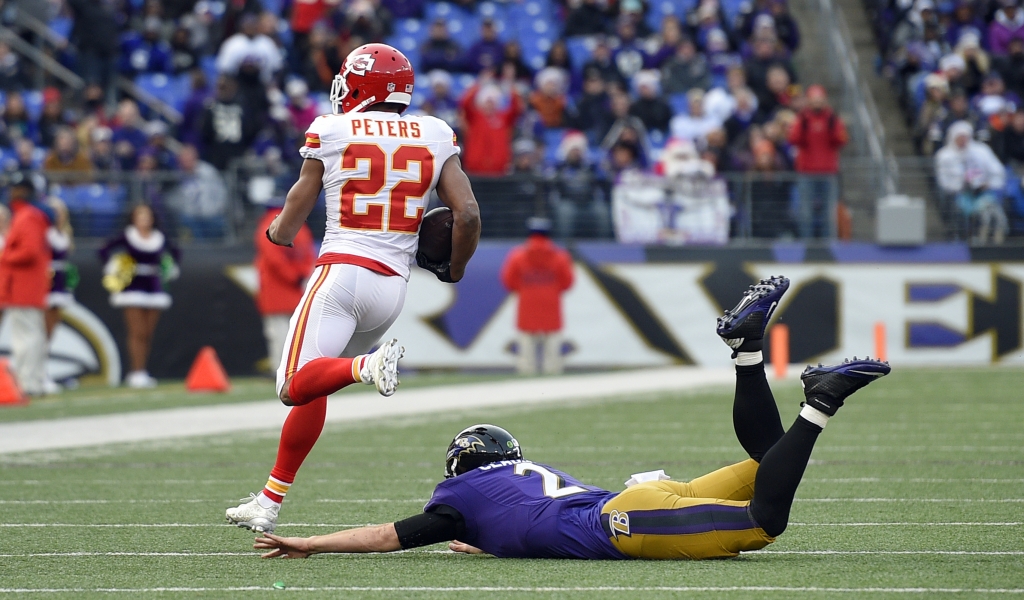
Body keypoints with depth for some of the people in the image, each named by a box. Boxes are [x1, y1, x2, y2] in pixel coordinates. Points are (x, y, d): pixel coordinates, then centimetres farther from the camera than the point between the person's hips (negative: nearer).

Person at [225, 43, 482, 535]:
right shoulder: (435, 138, 8)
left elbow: (287, 228, 8)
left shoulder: (330, 132, 2)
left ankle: (369, 365, -41)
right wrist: (453, 271, 20)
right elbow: (468, 214, 1)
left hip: (342, 271, -5)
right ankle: (269, 502, 16)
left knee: (298, 386, -13)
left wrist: (275, 231, 33)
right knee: (310, 388, 16)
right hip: (393, 287, 5)